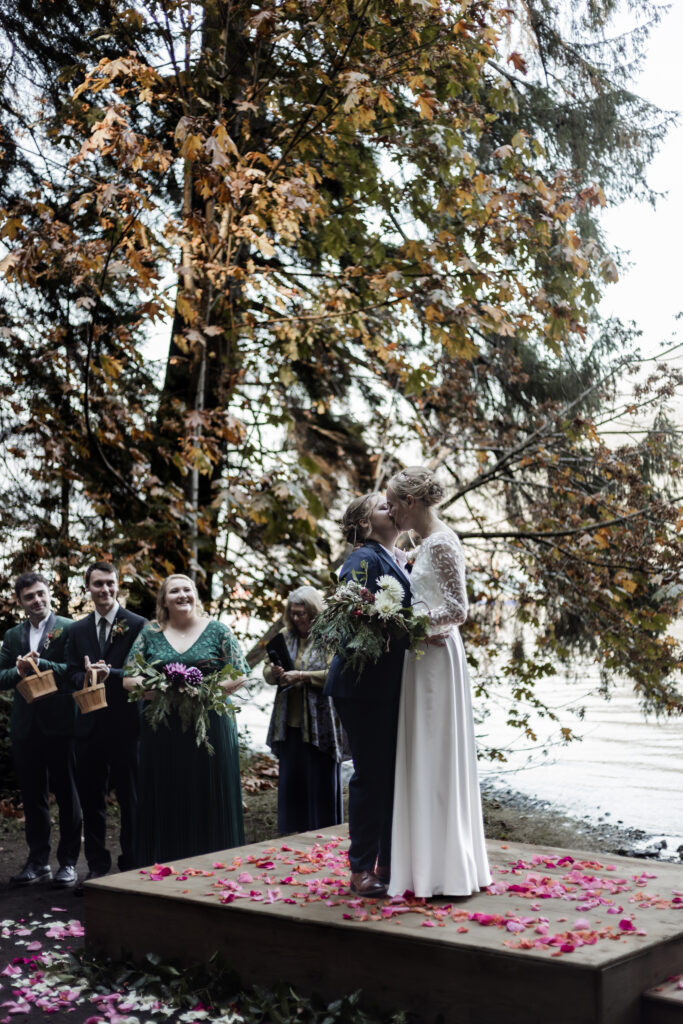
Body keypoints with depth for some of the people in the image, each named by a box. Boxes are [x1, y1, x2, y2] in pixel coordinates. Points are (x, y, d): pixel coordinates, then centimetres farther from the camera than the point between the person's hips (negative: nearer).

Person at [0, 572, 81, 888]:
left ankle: (68, 862, 13)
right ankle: (38, 861, 23)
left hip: (59, 723, -5)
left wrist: (37, 664, -22)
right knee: (33, 796, 12)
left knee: (67, 796, 4)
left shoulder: (69, 629, -4)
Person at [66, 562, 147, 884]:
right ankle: (97, 865, 24)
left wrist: (110, 674, -23)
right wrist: (88, 677, -15)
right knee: (91, 798, 11)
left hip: (125, 724, -4)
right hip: (89, 725, 4)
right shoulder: (78, 630, 11)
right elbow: (72, 675, 7)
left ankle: (132, 866, 16)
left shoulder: (138, 625, -4)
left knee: (130, 799, 5)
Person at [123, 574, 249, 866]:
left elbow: (240, 676, 1)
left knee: (211, 801, 1)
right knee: (166, 803, 2)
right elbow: (128, 679, 5)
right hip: (162, 732, 1)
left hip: (210, 727, -1)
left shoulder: (217, 631, 5)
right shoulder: (149, 634, 8)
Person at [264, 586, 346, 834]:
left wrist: (302, 676, -20)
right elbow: (267, 672, 15)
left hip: (319, 724, -5)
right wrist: (274, 672, -8)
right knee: (291, 782, 10)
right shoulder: (285, 636, 11)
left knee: (321, 783, 2)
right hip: (289, 723, 5)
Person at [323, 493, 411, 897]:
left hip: (391, 686, 9)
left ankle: (389, 863, 24)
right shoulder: (364, 560, -11)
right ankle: (362, 868, 9)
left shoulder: (397, 561, 16)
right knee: (371, 775, -2)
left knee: (394, 774, 13)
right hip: (366, 685, -9)